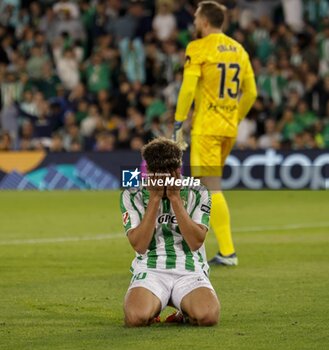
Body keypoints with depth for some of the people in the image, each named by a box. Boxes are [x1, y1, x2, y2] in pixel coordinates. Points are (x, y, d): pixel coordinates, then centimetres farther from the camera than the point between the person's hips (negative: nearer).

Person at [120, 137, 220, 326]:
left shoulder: (197, 194, 4)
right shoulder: (132, 196, 3)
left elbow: (196, 242, -9)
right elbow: (139, 245, -8)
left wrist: (175, 198, -11)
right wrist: (155, 198, -11)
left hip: (190, 271, 0)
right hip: (150, 271, 0)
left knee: (208, 316, -33)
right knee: (136, 317, -33)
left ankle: (186, 311, 5)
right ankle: (154, 307, 5)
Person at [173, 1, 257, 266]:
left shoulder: (198, 48, -8)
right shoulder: (238, 50, 11)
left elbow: (188, 90, -15)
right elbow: (251, 92, 12)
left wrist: (178, 125, -9)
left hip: (206, 127, -7)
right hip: (229, 128, 7)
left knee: (213, 187, -6)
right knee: (211, 185, 17)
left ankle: (227, 252, -10)